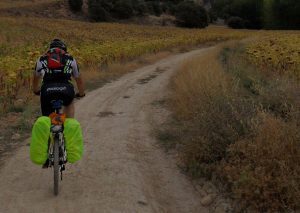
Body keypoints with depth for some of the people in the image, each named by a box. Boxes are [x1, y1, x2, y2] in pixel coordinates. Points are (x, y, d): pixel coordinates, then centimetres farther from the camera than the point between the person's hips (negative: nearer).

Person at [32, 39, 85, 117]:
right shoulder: (70, 59, 26)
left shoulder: (42, 59, 28)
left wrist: (36, 91, 62)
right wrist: (81, 93, 55)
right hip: (66, 90, 0)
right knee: (69, 103, 35)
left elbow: (36, 78, 44)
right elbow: (78, 79, 38)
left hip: (47, 91, 0)